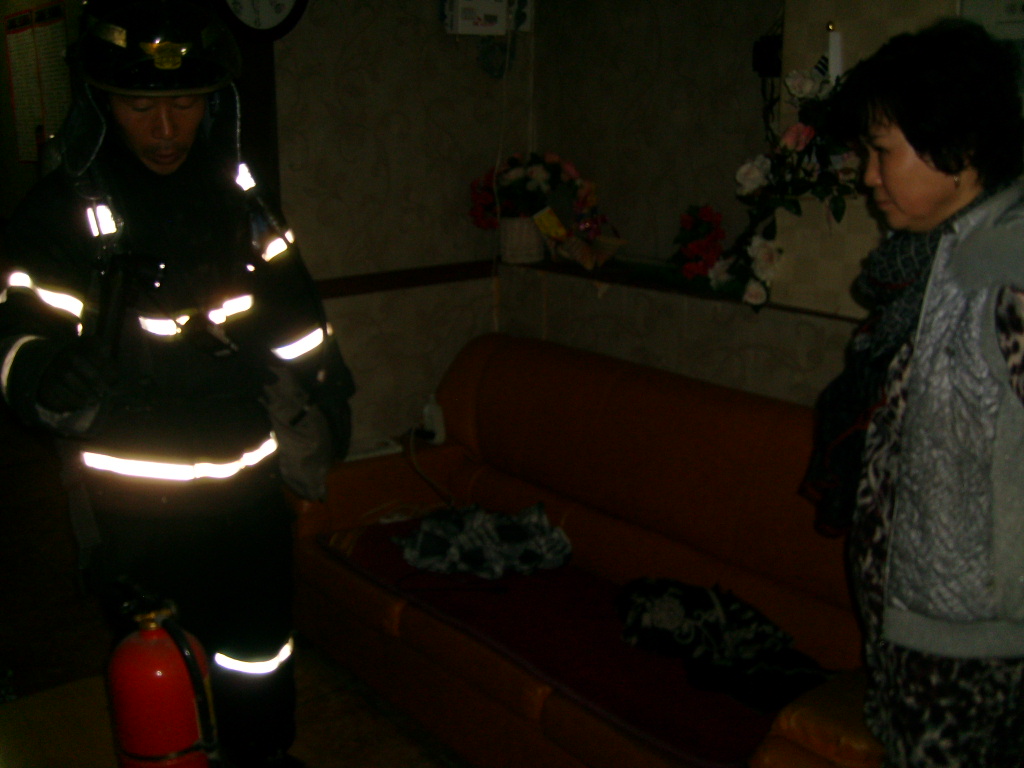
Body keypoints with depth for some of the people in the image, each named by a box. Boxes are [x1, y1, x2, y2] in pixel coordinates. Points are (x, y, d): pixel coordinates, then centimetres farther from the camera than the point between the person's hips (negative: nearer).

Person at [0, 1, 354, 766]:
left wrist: (330, 402, 19)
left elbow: (292, 312, 13)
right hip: (132, 500, -3)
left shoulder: (235, 194, 1)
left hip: (246, 481, 4)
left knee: (259, 653, 15)